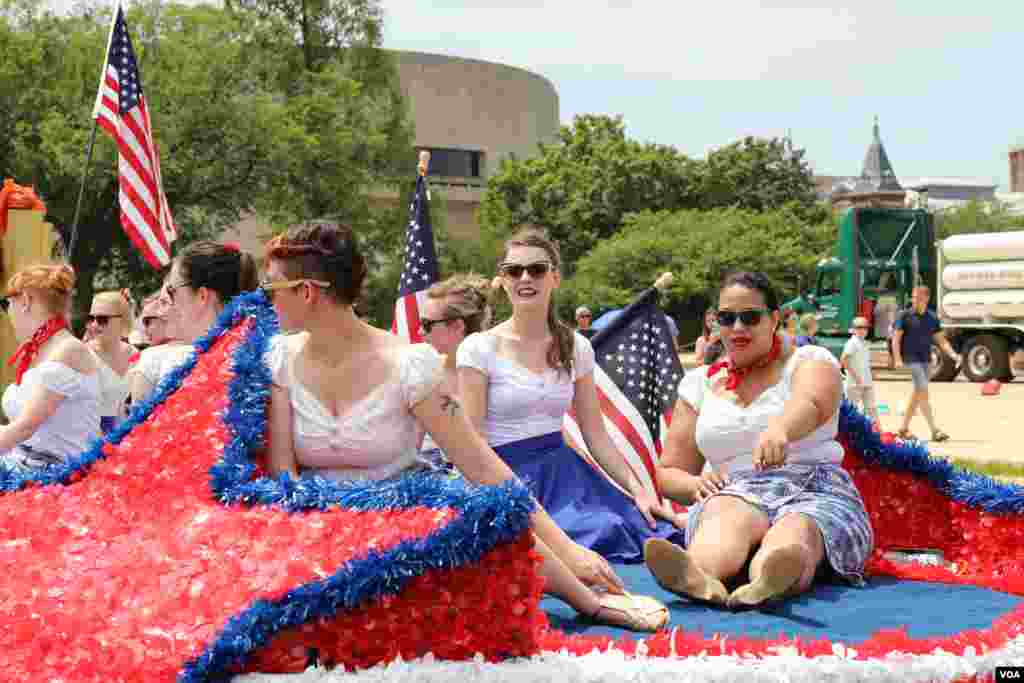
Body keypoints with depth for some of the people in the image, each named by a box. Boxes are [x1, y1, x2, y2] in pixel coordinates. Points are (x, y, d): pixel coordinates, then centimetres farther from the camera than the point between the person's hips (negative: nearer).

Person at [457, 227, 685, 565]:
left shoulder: (576, 348, 9)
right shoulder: (479, 349, -4)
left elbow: (597, 436, 9)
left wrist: (638, 490, -3)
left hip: (565, 468, 5)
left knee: (658, 536, -16)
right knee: (606, 535, -26)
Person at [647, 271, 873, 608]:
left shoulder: (809, 360, 10)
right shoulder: (699, 382, 20)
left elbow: (811, 405, -17)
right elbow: (669, 473, 20)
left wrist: (779, 429, -43)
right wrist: (695, 483, -7)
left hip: (815, 492, -1)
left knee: (794, 532, -39)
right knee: (730, 515, -37)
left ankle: (768, 582, -75)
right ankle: (698, 577, -72)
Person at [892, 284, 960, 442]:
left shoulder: (932, 318, 8)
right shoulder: (905, 316, -4)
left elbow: (941, 340, 10)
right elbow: (896, 338, -5)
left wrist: (953, 354, -5)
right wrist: (897, 359, -16)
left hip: (925, 360, 6)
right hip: (911, 359, -6)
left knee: (917, 394, 10)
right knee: (923, 392, -13)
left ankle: (903, 428, 22)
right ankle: (934, 431, -15)